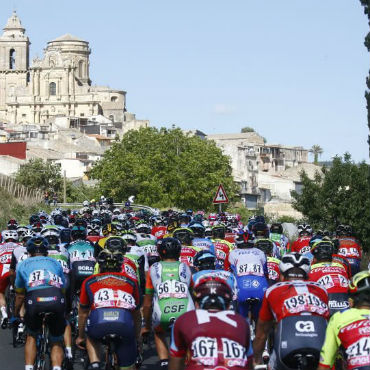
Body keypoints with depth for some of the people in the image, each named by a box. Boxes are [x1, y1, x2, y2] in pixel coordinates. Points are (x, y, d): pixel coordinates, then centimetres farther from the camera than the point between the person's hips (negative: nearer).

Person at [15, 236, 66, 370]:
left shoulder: (23, 265, 28)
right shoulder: (56, 263, 32)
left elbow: (20, 295, 33)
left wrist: (16, 314, 48)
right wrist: (62, 311, 56)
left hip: (34, 300, -1)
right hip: (57, 301, 1)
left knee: (31, 336, 26)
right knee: (56, 342, 18)